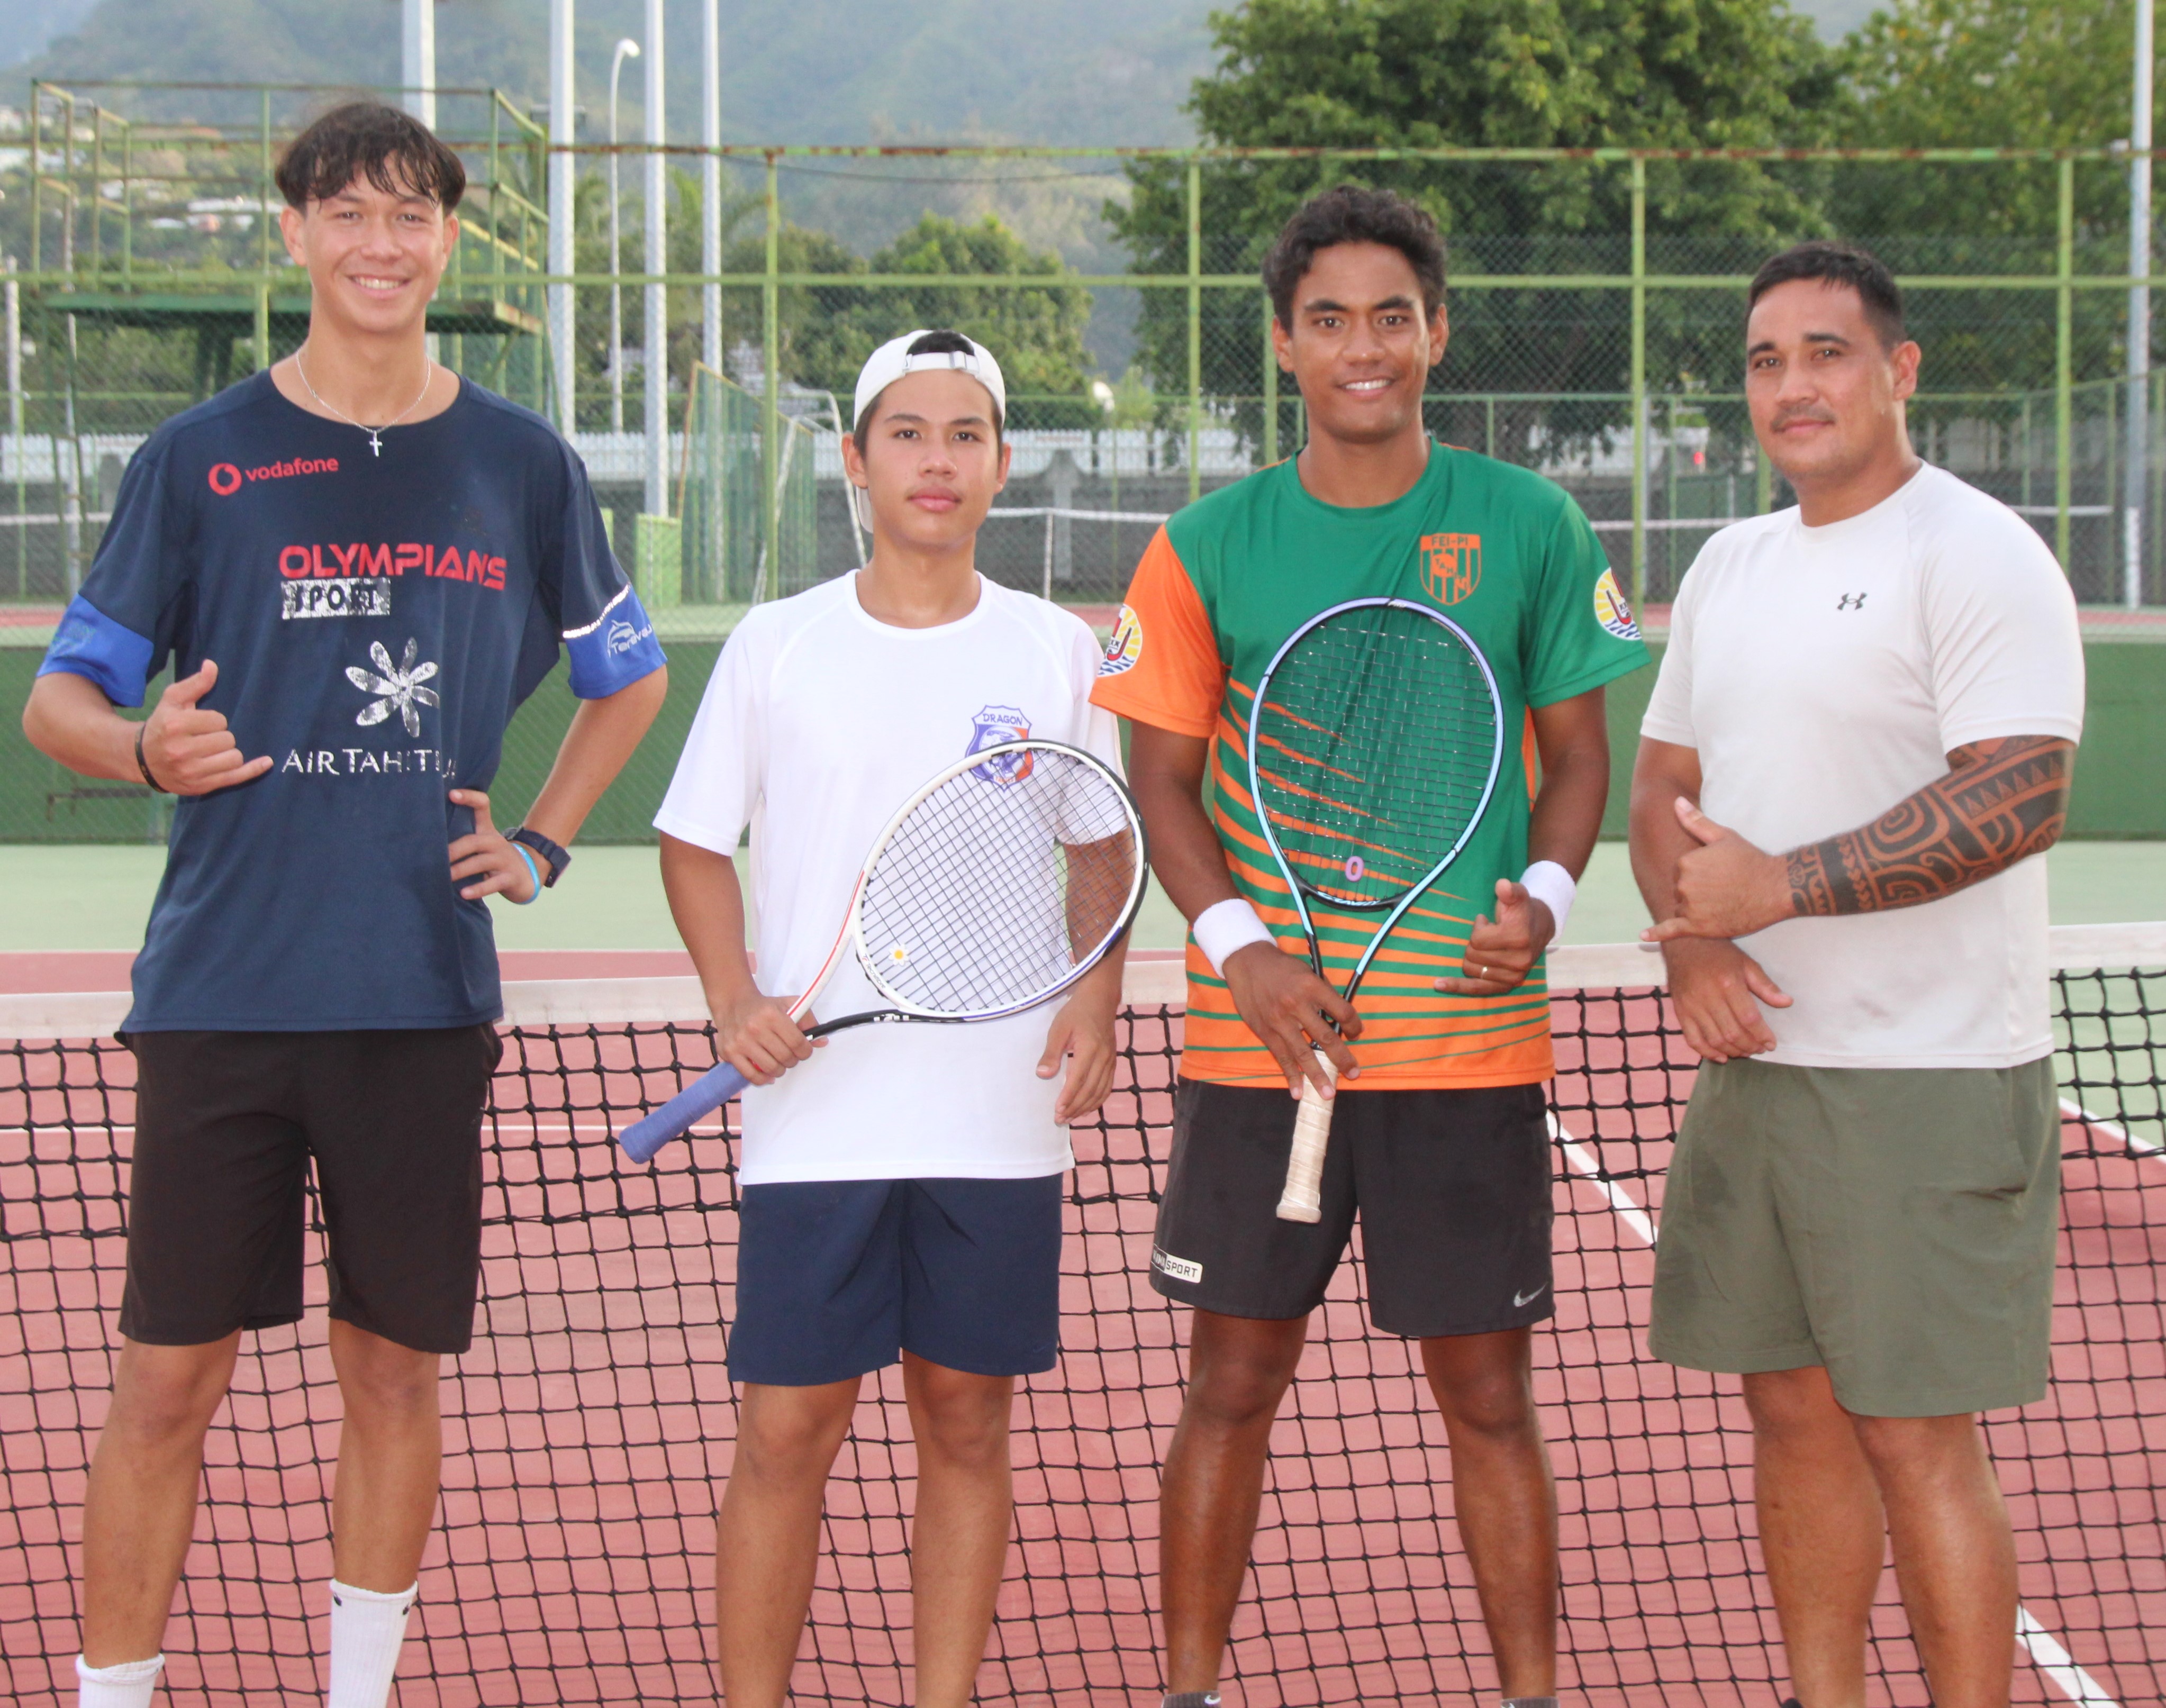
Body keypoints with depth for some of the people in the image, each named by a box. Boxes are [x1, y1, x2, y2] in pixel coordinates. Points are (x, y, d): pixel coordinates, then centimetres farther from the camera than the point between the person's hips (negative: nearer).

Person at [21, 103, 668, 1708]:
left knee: (397, 1370, 8)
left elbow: (629, 675, 22)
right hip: (222, 992, -1)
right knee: (168, 1382, -1)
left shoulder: (523, 465, 7)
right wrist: (147, 745, -17)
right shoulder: (199, 460, 2)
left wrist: (542, 842, 9)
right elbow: (62, 693, 5)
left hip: (426, 1001, 2)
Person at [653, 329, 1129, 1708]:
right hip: (817, 1115, -1)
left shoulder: (1060, 653, 5)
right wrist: (736, 998, -7)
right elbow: (696, 843, 9)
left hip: (1001, 1118, 1)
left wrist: (1095, 1005, -6)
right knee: (786, 1437, -1)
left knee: (967, 1426, 7)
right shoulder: (775, 646, 3)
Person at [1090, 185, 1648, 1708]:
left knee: (1489, 1393, 5)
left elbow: (1577, 750, 7)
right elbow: (1163, 774, 5)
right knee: (1234, 1382, 7)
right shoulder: (1210, 544, 2)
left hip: (1471, 1029, -1)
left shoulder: (1529, 527, 1)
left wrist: (1542, 895, -12)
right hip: (1262, 1031, 1)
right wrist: (1237, 946, -11)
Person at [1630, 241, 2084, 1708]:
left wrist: (1783, 887, -22)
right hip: (1753, 1057, 7)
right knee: (1791, 1409, 12)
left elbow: (2020, 796, -21)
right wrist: (1692, 948, -3)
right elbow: (1665, 783, 17)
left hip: (1924, 1084, -7)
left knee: (1913, 1433, -5)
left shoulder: (1979, 556, -11)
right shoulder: (1730, 567, 14)